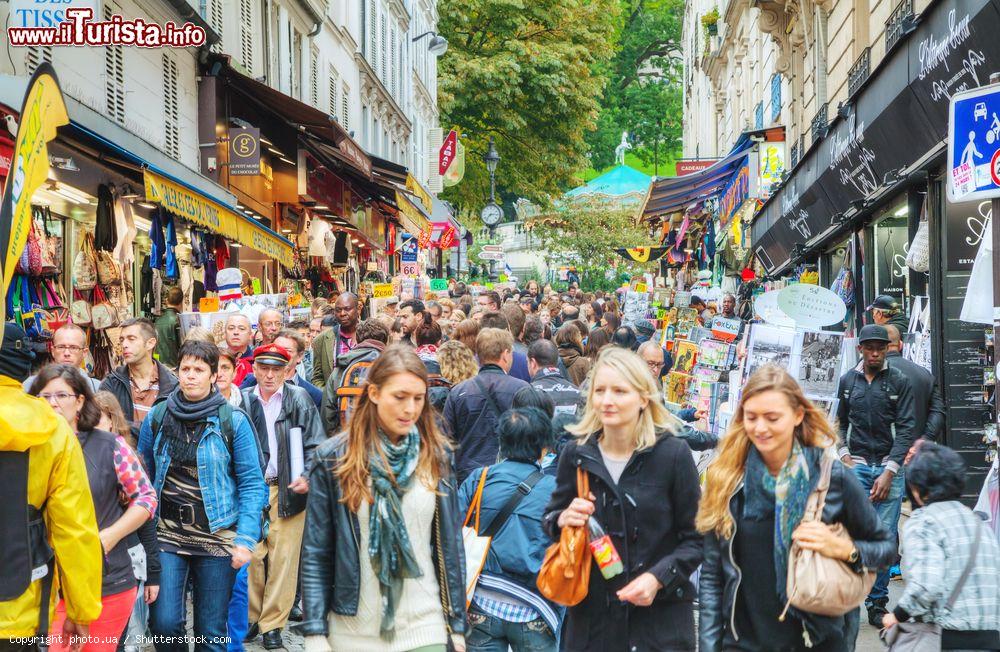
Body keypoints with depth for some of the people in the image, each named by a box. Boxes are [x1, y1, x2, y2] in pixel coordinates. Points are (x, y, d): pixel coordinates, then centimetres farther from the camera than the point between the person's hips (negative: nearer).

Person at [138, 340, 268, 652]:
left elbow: (252, 483, -6)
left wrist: (246, 539, -14)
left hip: (217, 535, -2)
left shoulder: (233, 421, -5)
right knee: (164, 624, -5)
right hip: (166, 533, 2)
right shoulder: (157, 416, 3)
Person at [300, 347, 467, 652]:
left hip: (424, 627, 1)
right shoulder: (333, 458, -4)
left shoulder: (435, 455, 2)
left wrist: (457, 624, 5)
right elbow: (316, 553, -3)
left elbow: (450, 545, 6)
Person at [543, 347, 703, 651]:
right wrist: (562, 520, -10)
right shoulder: (576, 454, 0)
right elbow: (550, 519, 12)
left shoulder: (673, 454, -9)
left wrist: (658, 577, -18)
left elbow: (695, 538, -4)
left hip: (660, 615, -3)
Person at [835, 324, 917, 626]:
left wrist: (889, 472, -10)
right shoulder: (848, 380, 9)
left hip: (889, 466, -1)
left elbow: (906, 429, -3)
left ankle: (877, 604, 8)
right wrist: (844, 456, 2)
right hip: (856, 465, 1)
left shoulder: (899, 382, 1)